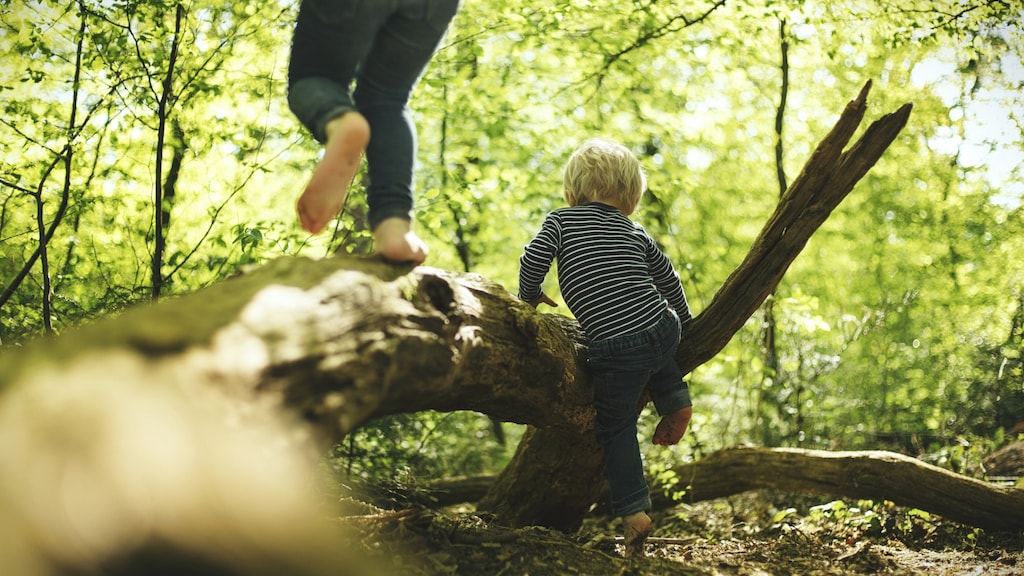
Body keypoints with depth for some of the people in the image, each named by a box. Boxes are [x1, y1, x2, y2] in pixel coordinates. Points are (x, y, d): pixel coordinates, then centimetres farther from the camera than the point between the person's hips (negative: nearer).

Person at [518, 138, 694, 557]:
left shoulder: (560, 220, 8)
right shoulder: (635, 232, 17)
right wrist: (683, 320, 42)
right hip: (664, 330, 4)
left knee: (616, 430, 11)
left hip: (616, 350, -4)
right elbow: (667, 279, 26)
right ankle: (674, 400, 28)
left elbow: (532, 261, -5)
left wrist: (530, 297, 16)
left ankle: (634, 512, 4)